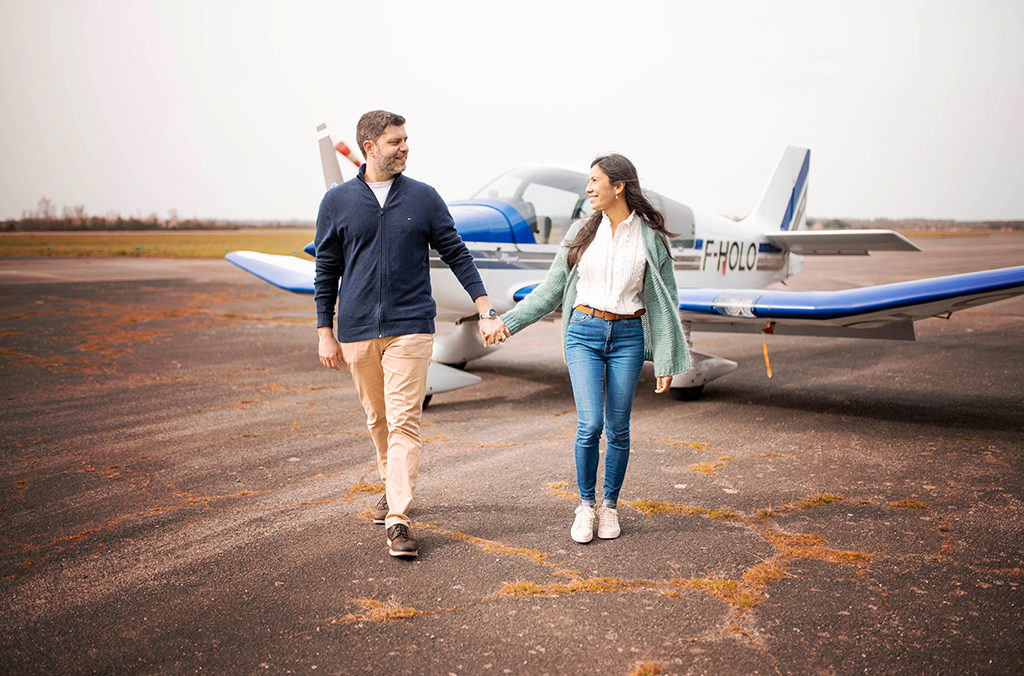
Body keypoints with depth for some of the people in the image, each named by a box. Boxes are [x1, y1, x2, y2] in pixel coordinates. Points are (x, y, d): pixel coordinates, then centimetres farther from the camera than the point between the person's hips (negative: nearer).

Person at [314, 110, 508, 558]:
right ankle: (392, 487, 35)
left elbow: (457, 255, 6)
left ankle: (397, 518, -6)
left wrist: (487, 311, 1)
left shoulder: (424, 198, 3)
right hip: (357, 331, 2)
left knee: (403, 421, -8)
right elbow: (326, 271, 8)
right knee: (377, 419, 15)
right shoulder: (338, 202, 4)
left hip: (410, 327, -2)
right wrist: (325, 332, 5)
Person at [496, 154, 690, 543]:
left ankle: (610, 506, 23)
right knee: (590, 425, -9)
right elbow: (552, 289, 10)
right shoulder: (581, 232, 5)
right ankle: (586, 505, 11)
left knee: (618, 429, 4)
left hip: (628, 337, -1)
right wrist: (508, 322, 6)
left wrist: (666, 361, 0)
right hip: (584, 332, 1)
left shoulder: (651, 238, 0)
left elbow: (663, 302, 2)